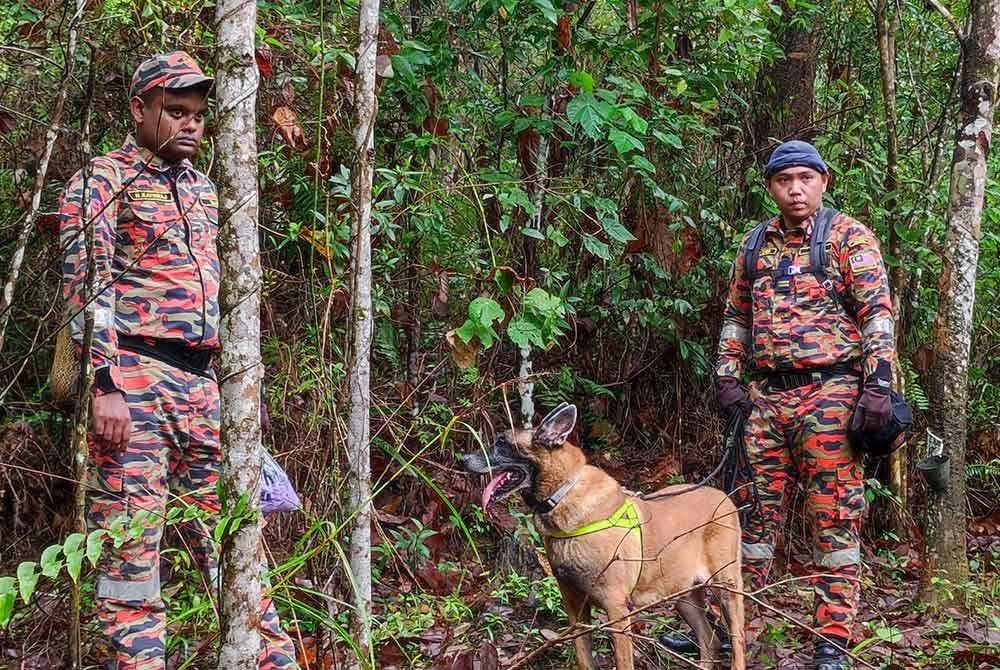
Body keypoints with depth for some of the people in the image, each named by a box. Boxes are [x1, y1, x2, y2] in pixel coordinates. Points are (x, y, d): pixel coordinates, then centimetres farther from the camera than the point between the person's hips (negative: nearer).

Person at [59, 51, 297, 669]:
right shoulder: (104, 180, 0)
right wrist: (106, 386, -19)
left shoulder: (202, 189, 21)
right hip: (134, 379, -6)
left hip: (204, 383, 7)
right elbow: (87, 288, -10)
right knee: (131, 545, -5)